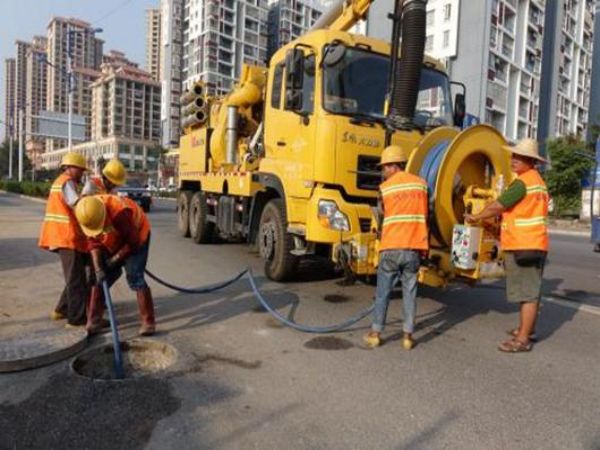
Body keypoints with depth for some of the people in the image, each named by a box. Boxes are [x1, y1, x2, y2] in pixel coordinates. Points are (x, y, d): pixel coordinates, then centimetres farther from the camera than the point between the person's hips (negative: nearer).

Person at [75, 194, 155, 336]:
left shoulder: (120, 212, -40)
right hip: (112, 243, 6)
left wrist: (116, 259, -18)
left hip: (136, 236, -6)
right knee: (101, 278, 2)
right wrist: (97, 267, -19)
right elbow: (93, 242, -11)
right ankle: (93, 321, 14)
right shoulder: (87, 214, -21)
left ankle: (149, 322, -9)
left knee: (134, 278, -15)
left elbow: (132, 242, -28)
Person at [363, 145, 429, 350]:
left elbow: (384, 214, 9)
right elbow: (424, 214, 14)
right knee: (410, 292, 10)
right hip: (414, 248, 2)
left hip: (391, 248, -2)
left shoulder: (384, 188, -1)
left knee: (383, 292, 9)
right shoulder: (421, 184, 7)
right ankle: (408, 335, 13)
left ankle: (375, 333, 16)